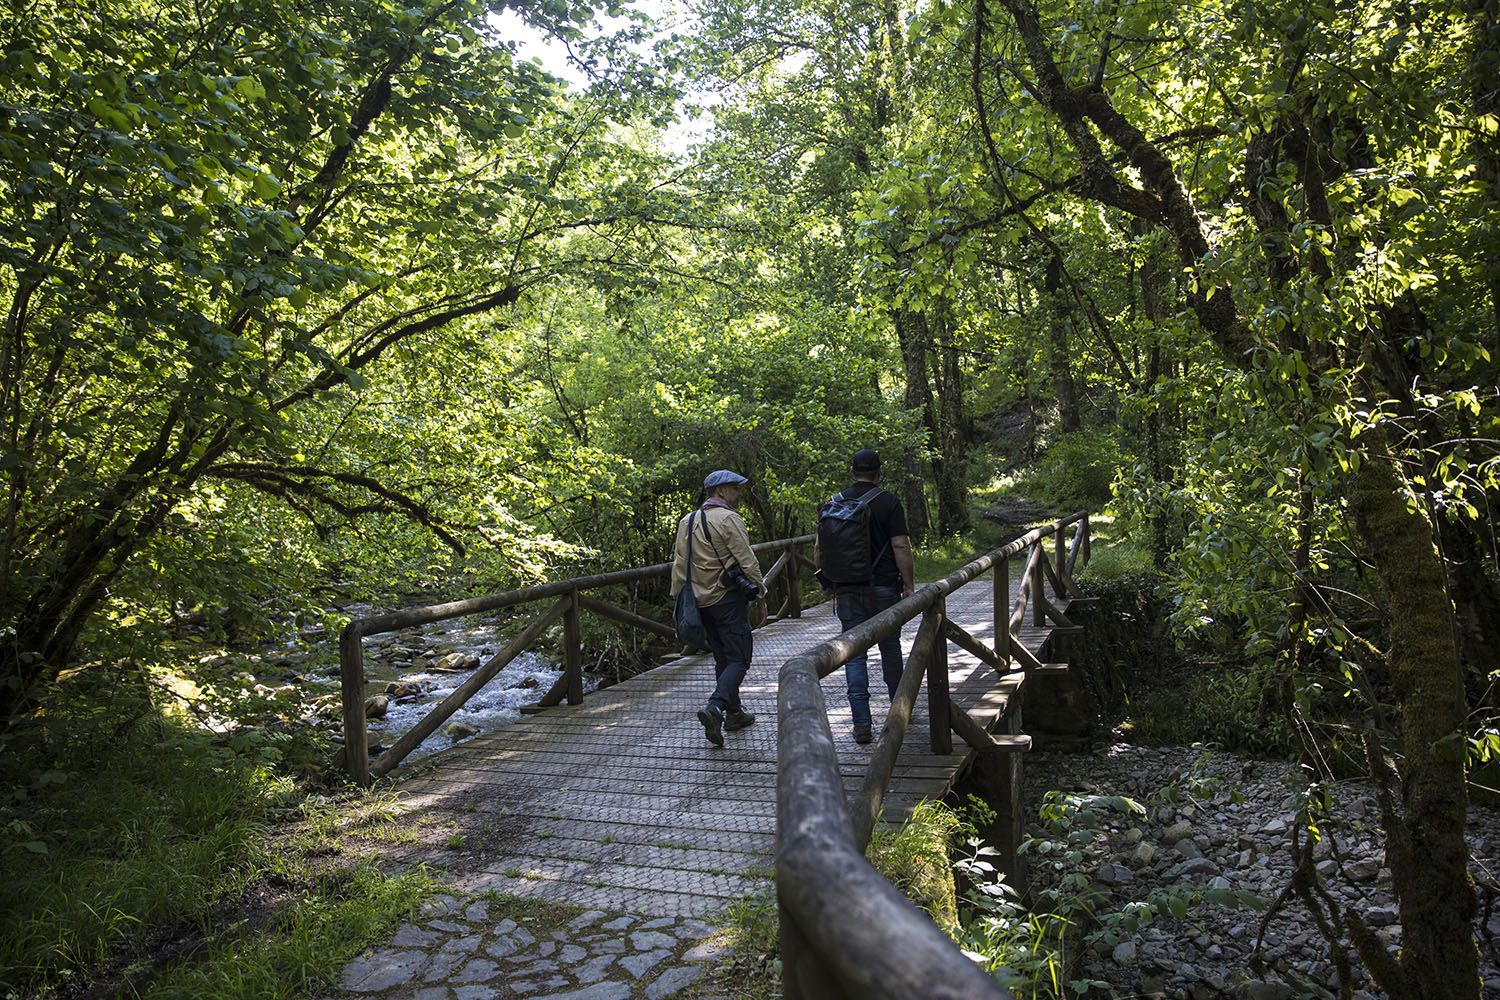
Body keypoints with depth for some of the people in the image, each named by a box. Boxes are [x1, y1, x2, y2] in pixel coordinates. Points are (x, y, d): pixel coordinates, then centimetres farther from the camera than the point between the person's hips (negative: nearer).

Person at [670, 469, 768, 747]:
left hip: (701, 599, 8)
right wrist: (760, 598, -7)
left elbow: (679, 564, 10)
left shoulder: (687, 521, 10)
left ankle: (734, 713, 24)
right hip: (728, 598, -7)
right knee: (739, 659, -4)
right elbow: (748, 562, -13)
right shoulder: (728, 519, -12)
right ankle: (715, 707, -22)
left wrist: (678, 599, 13)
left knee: (722, 657, 17)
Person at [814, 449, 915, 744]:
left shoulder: (831, 504, 5)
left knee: (854, 653, 4)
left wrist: (827, 581, 18)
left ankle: (861, 722, 0)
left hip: (846, 590, 2)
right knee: (890, 647, 15)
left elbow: (819, 549, 6)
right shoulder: (888, 501, -6)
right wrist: (909, 585, -4)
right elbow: (900, 547, -11)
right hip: (883, 587, -2)